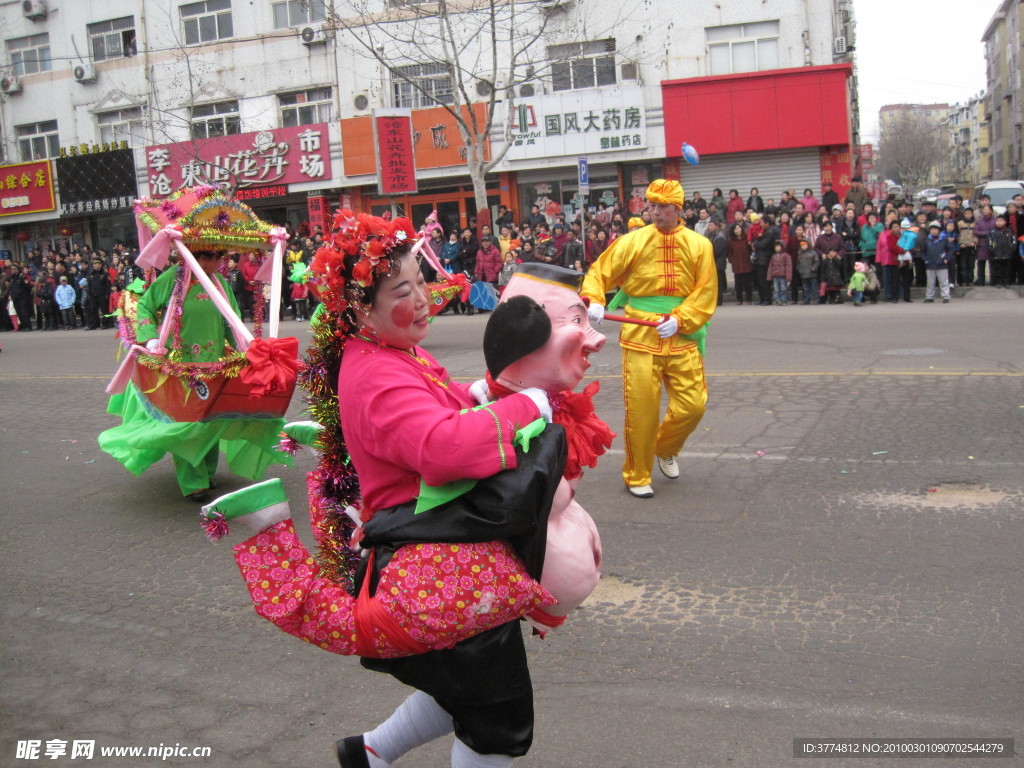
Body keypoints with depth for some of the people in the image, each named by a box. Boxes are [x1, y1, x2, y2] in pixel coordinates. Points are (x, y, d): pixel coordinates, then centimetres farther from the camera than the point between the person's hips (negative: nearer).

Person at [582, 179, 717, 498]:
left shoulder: (699, 245, 5)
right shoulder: (632, 242, 0)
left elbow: (706, 294, 2)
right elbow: (600, 272, 1)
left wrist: (680, 320, -12)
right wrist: (593, 301, -19)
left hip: (682, 339, 2)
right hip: (641, 338, -2)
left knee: (693, 405, 2)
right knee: (641, 409, -1)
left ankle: (665, 449, 32)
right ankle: (637, 476, 17)